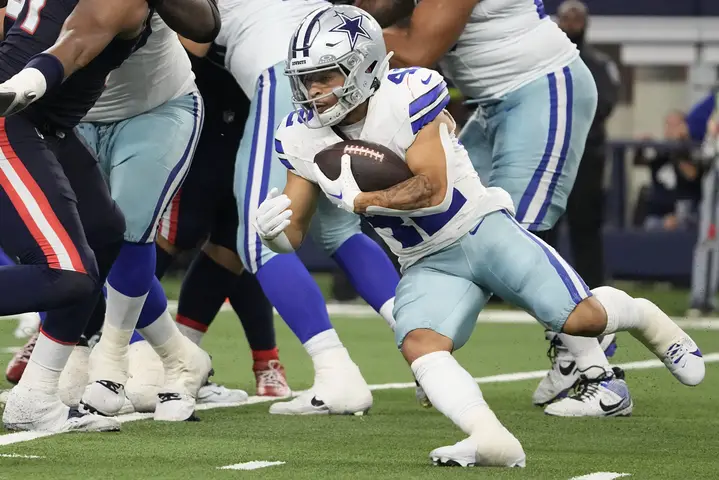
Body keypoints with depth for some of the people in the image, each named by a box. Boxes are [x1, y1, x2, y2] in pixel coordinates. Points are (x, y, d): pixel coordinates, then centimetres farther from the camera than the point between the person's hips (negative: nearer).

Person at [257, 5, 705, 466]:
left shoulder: (405, 97, -21)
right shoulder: (303, 137, -4)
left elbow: (433, 190, -24)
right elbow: (293, 234, -2)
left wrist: (359, 200, -33)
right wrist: (272, 229, -26)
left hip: (483, 231, -4)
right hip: (427, 265, 4)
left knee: (581, 319, -11)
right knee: (419, 344, -27)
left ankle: (643, 317, 24)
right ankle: (492, 441, -42)